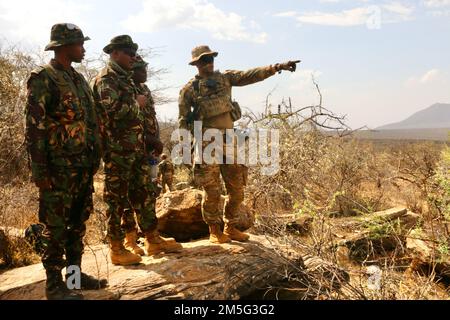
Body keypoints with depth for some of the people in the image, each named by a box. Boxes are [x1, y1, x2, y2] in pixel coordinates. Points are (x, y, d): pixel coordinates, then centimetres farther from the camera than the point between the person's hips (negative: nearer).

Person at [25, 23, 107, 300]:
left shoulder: (78, 79, 16)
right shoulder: (43, 78, -8)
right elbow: (34, 127, -13)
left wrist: (94, 160, 16)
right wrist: (40, 170, -17)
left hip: (84, 167, 8)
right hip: (59, 169, -8)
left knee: (78, 224, 14)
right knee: (56, 228, 0)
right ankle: (55, 285, 11)